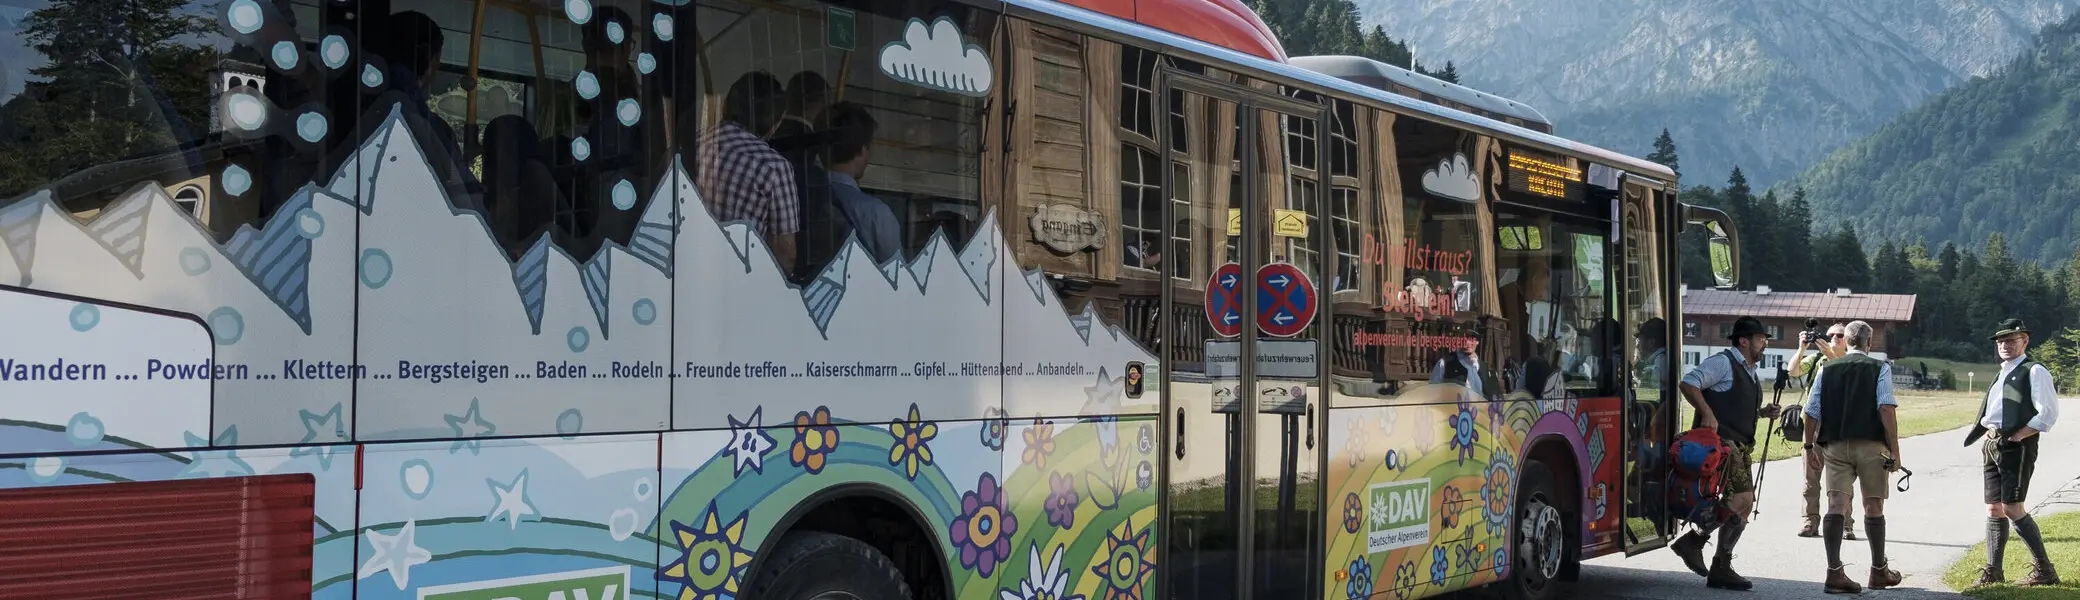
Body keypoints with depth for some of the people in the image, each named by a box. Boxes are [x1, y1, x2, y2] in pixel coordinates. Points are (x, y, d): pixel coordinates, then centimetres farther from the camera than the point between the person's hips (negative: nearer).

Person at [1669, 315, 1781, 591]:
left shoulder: (1751, 374, 22)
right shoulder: (1722, 363, -7)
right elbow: (1688, 383, -16)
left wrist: (1762, 412, 15)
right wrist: (1707, 413, -23)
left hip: (1741, 446, 10)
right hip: (1720, 441, -10)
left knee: (1743, 505, 7)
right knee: (1741, 499, -21)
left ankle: (1721, 569, 12)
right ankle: (1693, 540, -7)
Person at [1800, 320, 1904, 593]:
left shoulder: (1826, 369, 8)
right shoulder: (1880, 368, 0)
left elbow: (1811, 413, 6)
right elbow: (1887, 409, -10)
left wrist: (1810, 447, 14)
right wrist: (1894, 450, -8)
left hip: (1834, 446, 2)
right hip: (1871, 446, -2)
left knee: (1836, 505, -3)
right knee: (1873, 507, 10)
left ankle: (1835, 572, -12)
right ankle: (1879, 572, 23)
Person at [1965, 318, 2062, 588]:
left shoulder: (2034, 371, -6)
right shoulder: (2003, 374, 21)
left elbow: (2048, 414, -15)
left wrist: (2016, 437, -16)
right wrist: (1987, 439, 9)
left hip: (2016, 447, -8)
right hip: (1992, 448, 8)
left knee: (2012, 509, -12)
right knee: (1994, 510, 9)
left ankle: (2044, 570, -3)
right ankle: (1993, 572, 15)